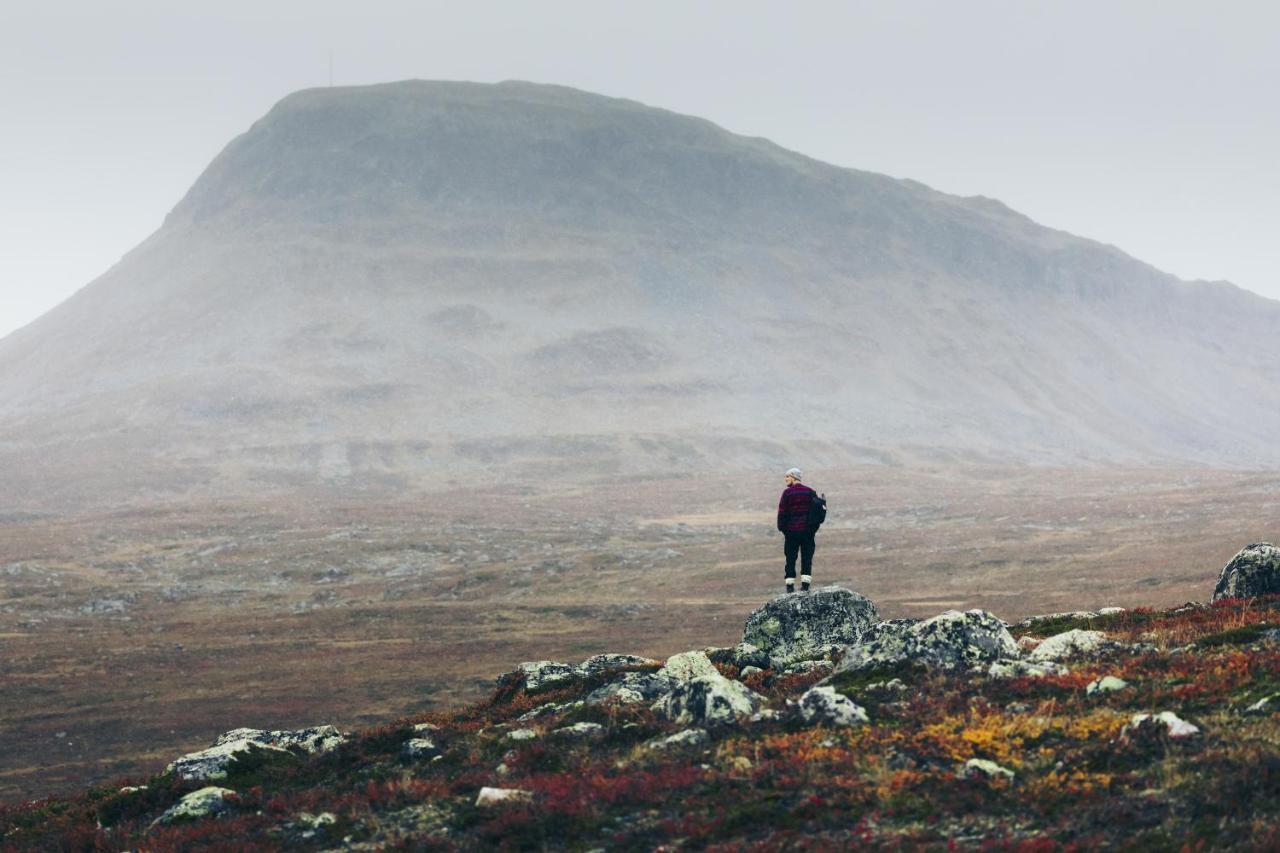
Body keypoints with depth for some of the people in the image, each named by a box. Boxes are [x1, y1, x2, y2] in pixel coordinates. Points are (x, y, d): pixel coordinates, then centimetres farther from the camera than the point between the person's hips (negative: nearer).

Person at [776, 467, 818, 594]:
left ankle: (790, 586, 2)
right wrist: (814, 528, 12)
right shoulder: (811, 492, 4)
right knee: (807, 559, 5)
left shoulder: (787, 492, -7)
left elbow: (782, 512, -6)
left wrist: (781, 527, 4)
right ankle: (805, 585, -1)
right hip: (807, 531, 2)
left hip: (792, 531, -2)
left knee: (790, 559, 4)